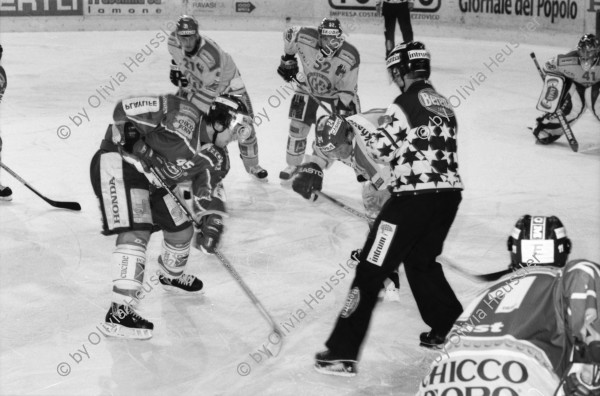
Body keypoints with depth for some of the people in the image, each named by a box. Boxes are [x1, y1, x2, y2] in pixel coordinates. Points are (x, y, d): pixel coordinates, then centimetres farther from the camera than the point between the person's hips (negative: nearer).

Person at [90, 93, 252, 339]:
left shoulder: (216, 159, 0)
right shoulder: (182, 119, -26)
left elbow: (209, 193, 7)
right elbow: (126, 107, -26)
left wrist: (211, 224, -7)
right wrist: (130, 139, -32)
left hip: (153, 178, 9)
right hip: (120, 164, -9)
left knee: (183, 230, 17)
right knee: (136, 232, -24)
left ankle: (171, 275, 51)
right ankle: (120, 313, -28)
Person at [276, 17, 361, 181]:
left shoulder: (350, 56, -31)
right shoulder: (304, 38, -30)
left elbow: (348, 89, -22)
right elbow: (289, 34, -6)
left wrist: (344, 111, -28)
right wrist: (288, 59, 0)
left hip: (337, 92, -1)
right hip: (308, 87, 1)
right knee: (298, 125, -2)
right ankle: (293, 165, 16)